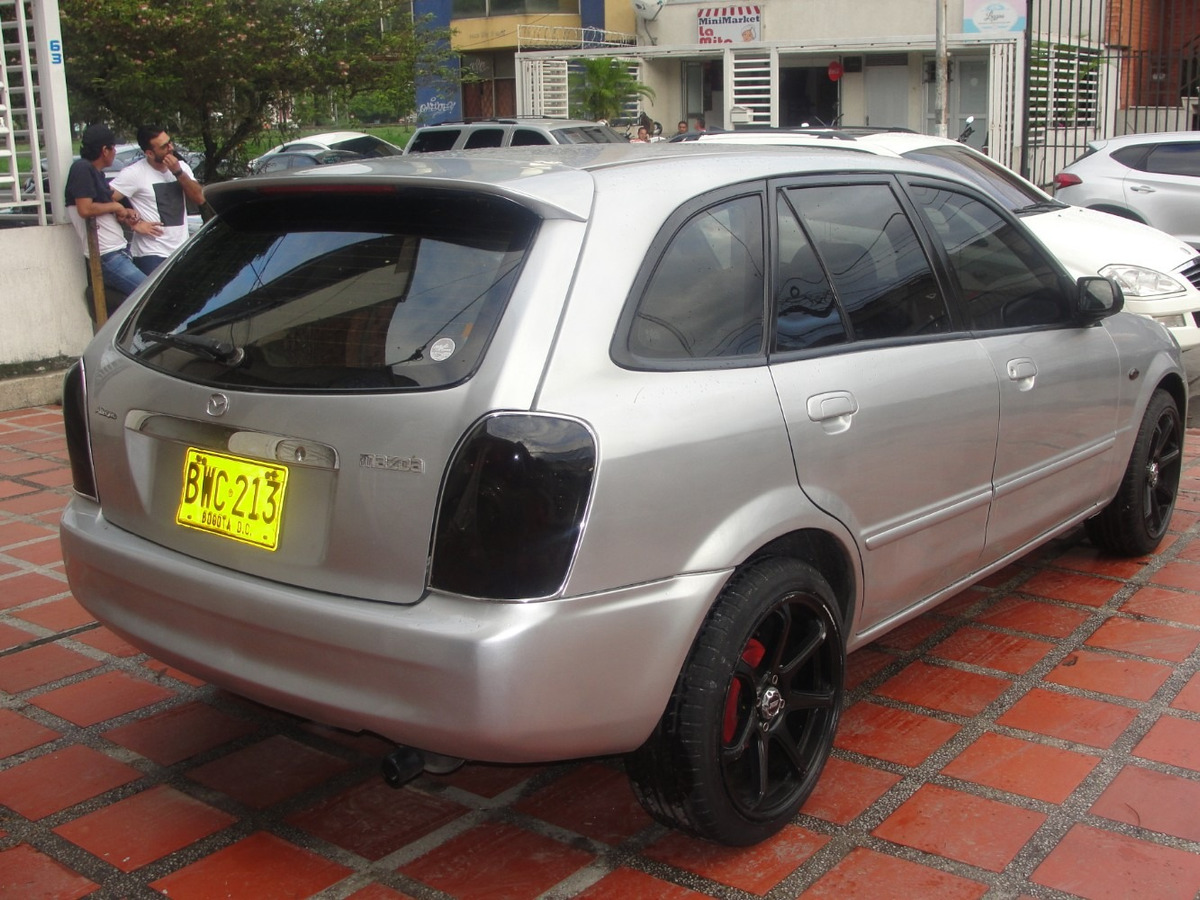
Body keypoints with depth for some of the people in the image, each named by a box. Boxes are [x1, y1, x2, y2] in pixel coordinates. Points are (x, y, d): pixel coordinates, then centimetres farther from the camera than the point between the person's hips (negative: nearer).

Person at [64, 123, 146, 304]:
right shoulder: (82, 169, -9)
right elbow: (85, 209, -20)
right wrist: (115, 206, -6)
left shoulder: (97, 173, 18)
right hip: (107, 257, -10)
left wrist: (124, 215, 6)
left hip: (119, 252, 10)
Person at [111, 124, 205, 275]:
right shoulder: (134, 173, -10)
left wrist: (178, 172, -10)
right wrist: (135, 224, -15)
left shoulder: (181, 166, 7)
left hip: (182, 251, 5)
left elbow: (199, 198, 0)